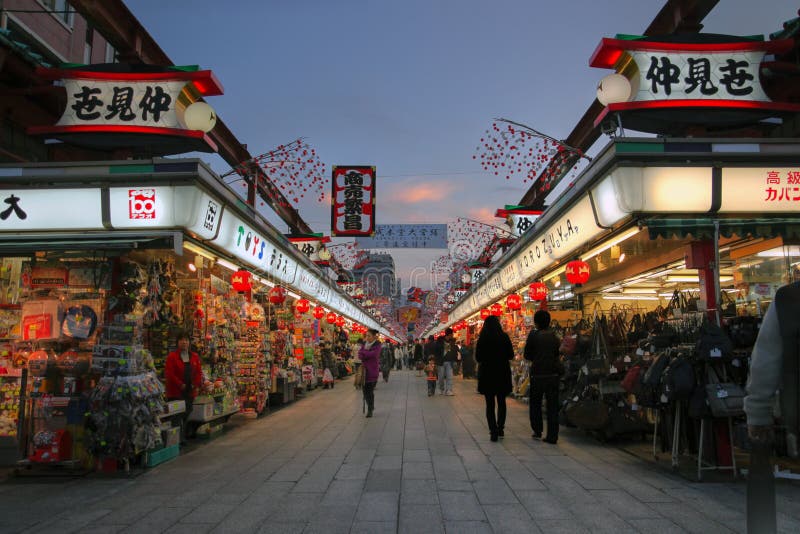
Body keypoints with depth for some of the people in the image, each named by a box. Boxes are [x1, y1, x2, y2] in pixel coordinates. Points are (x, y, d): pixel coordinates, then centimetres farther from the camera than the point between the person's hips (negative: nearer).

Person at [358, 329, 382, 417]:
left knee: (370, 391, -7)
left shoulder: (377, 345, -3)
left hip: (372, 371, -5)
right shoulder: (365, 344, 12)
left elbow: (373, 354, -19)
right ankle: (371, 407, 24)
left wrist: (363, 352, -6)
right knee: (365, 390, 4)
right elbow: (360, 355, 1)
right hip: (364, 370, 5)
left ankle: (370, 410, 1)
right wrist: (368, 354, -16)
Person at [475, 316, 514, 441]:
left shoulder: (482, 339, -7)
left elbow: (478, 358, -2)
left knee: (490, 404, 6)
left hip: (487, 374, -1)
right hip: (502, 374, 1)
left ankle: (493, 431, 0)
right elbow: (511, 355, 0)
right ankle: (500, 428, 17)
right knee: (501, 402, 18)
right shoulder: (504, 337, -6)